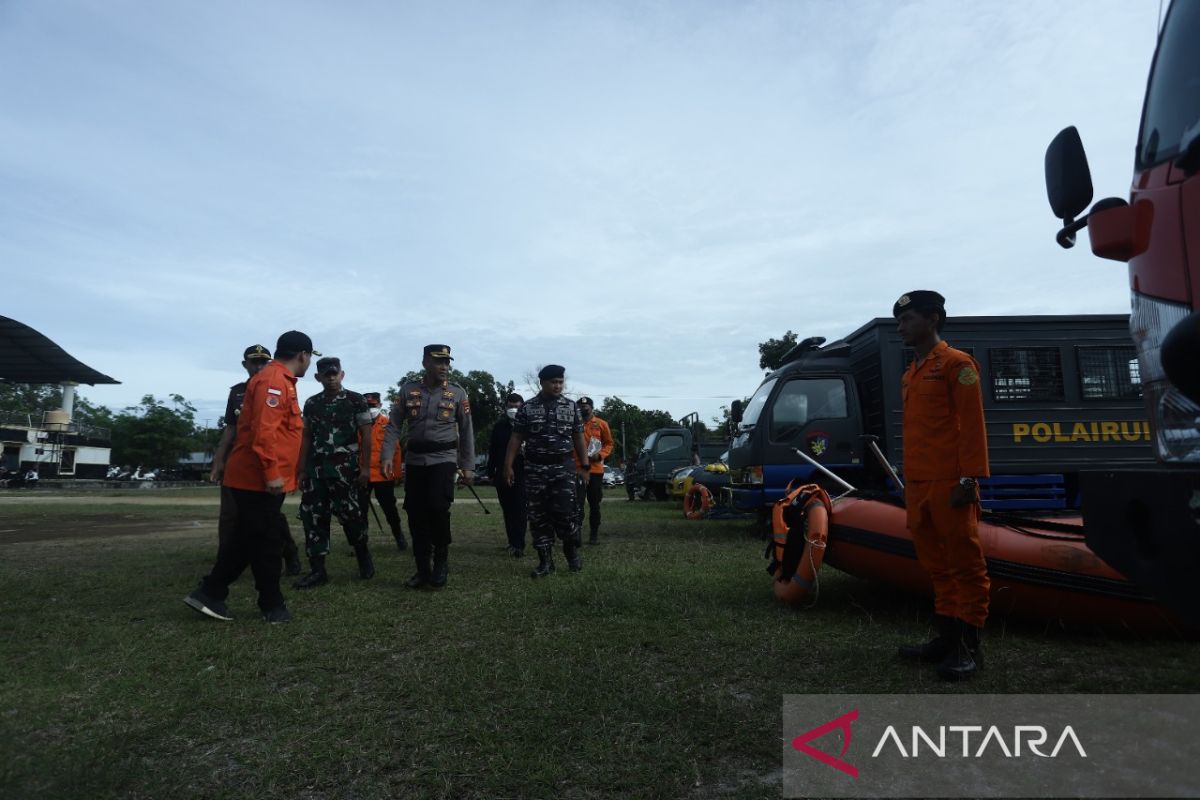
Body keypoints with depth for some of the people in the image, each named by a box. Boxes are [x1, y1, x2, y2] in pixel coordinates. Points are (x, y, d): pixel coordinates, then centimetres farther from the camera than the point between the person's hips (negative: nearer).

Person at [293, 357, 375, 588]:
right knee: (313, 518, 1)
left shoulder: (356, 401, -1)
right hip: (316, 469, 5)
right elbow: (306, 438, 15)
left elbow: (366, 436, -2)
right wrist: (302, 469, 9)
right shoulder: (311, 403, 12)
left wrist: (365, 467, -8)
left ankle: (364, 558, 19)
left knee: (351, 515, -4)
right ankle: (317, 570, 9)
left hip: (345, 468, -4)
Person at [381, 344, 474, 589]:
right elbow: (394, 425, 2)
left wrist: (468, 466, 1)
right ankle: (423, 569, 17)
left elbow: (466, 431, 4)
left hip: (443, 458, -2)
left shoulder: (458, 392, 1)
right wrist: (386, 456, -10)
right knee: (416, 514, 3)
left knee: (438, 506, -19)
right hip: (414, 460, 2)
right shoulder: (407, 389, 3)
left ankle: (441, 559, 5)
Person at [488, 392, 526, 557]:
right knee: (508, 511, 9)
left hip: (522, 475, -4)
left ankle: (518, 544, -8)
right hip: (502, 475, 4)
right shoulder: (499, 427, 10)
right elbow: (492, 452, 12)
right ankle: (513, 542, 18)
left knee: (520, 510, -7)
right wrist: (491, 474, 10)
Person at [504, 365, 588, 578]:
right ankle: (545, 561, 13)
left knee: (565, 513, -6)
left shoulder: (571, 407, 6)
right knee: (538, 517, 3)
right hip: (535, 469, 1)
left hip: (563, 468, -1)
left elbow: (579, 439, 8)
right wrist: (508, 465, -4)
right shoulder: (527, 408, 3)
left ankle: (572, 551, 17)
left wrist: (585, 466, 4)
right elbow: (516, 438, 3)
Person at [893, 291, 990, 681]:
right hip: (917, 487, 8)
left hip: (949, 486, -8)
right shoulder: (909, 375, 19)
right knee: (937, 566, 12)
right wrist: (909, 484, 17)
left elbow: (972, 425, -10)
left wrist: (969, 478, -16)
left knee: (965, 565, 0)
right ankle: (947, 637, 21)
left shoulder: (956, 363, -4)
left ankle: (969, 646, 7)